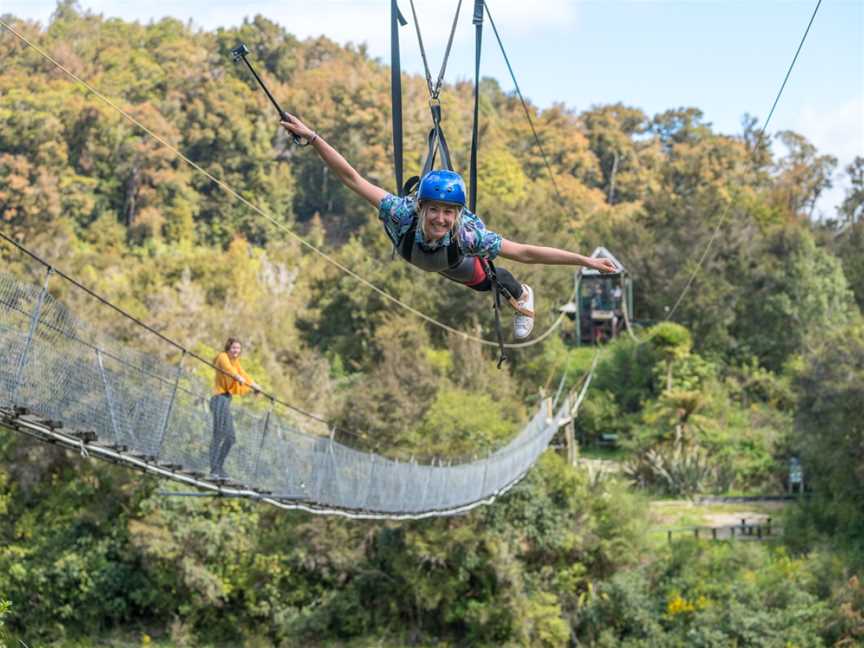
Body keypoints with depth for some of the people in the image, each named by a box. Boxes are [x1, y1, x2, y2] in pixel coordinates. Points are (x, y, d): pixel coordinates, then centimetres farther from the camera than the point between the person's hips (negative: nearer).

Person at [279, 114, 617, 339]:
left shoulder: (467, 233, -48)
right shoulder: (405, 214, -49)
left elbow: (526, 253, -44)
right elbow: (351, 178, -51)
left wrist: (586, 261, -45)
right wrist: (312, 138, -60)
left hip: (456, 259, -1)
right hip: (411, 244, 1)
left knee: (482, 280, 28)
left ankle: (521, 294, 60)